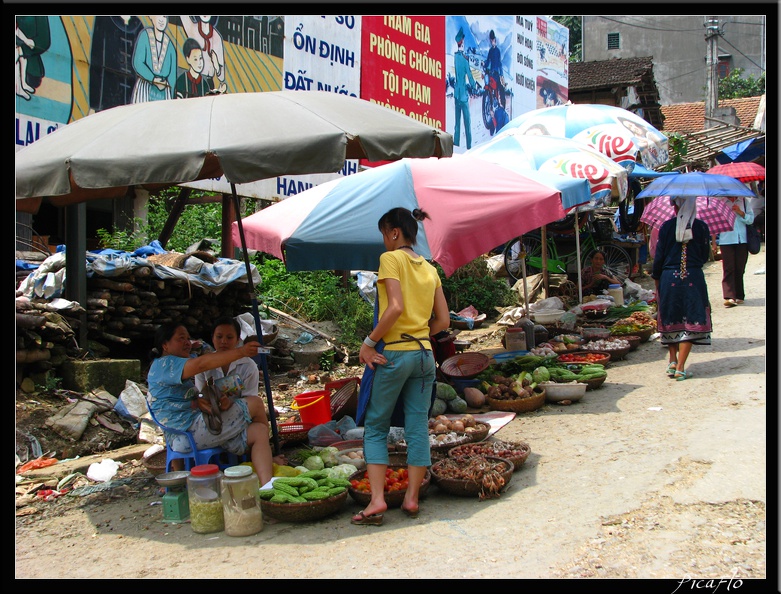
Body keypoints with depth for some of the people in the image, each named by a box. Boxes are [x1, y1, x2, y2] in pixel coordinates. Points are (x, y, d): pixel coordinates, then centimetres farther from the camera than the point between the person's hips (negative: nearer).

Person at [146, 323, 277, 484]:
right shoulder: (163, 365, -7)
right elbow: (201, 364, -25)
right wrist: (241, 352, -31)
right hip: (193, 431, -10)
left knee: (259, 432, -8)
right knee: (255, 404, -6)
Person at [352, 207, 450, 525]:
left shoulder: (391, 258, -6)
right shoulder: (430, 269, 13)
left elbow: (395, 307, -20)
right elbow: (443, 320, 10)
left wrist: (368, 342, -14)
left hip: (393, 353, -6)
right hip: (425, 354, 6)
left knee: (375, 427, 5)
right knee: (418, 428, 8)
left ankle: (377, 500, -2)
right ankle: (412, 498, 13)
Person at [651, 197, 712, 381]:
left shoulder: (666, 227, -2)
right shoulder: (702, 227, -1)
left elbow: (659, 256, 0)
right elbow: (705, 256, 7)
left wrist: (656, 279, 12)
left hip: (669, 277, 1)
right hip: (693, 278, -1)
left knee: (670, 321, 17)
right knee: (690, 322, 3)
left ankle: (672, 361, 17)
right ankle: (680, 368, 0)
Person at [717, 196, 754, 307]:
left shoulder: (744, 202, 12)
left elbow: (750, 219, 6)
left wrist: (740, 212, -12)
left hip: (742, 240, 2)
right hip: (726, 240, -2)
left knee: (740, 269, 6)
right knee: (728, 269, -11)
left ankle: (739, 296, 16)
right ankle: (729, 297, -18)